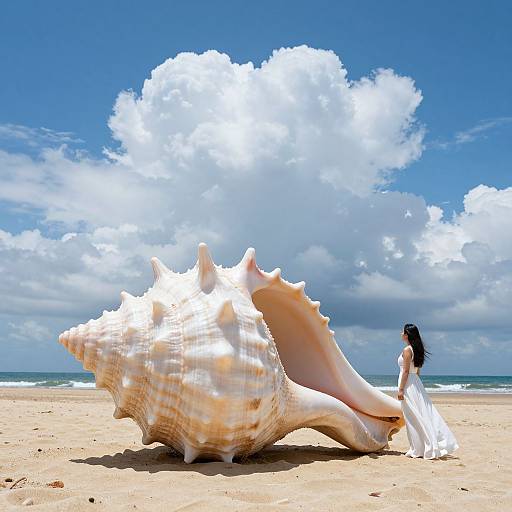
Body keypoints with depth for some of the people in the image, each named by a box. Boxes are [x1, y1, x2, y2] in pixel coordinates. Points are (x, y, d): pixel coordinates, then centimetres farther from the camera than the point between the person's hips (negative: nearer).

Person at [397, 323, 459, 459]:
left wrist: (401, 389, -16)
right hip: (416, 382, 9)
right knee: (423, 414, 9)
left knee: (413, 418, -3)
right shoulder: (416, 349, 13)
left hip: (408, 383, -9)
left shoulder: (407, 350, -14)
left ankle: (418, 449, 3)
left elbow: (406, 371, -17)